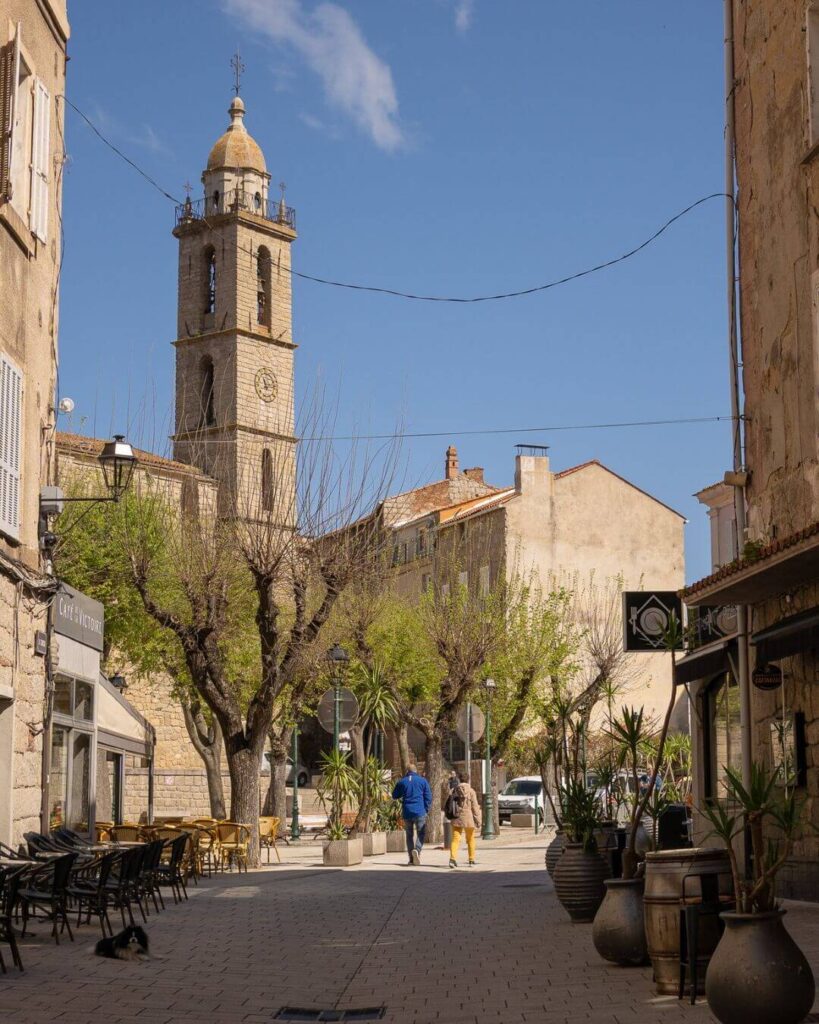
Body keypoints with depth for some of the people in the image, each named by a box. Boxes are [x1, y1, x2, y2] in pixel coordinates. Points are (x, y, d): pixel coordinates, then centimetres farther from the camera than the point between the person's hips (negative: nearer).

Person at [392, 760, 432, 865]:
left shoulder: (401, 782, 4)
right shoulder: (422, 781, 0)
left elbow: (395, 796, 14)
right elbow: (428, 797, 0)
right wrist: (426, 810, 8)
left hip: (407, 813, 2)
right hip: (420, 812, -2)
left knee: (410, 834, 11)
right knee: (421, 833, 6)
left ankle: (412, 858, 9)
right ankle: (417, 849, -20)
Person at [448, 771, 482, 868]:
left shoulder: (455, 790, 4)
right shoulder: (471, 791, -7)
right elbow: (474, 806, -7)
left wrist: (453, 815, 23)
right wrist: (478, 820, -3)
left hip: (457, 819, 2)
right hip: (468, 818, -2)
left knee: (455, 838, -3)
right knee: (470, 839, 13)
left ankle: (452, 858, -21)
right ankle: (471, 860, 19)